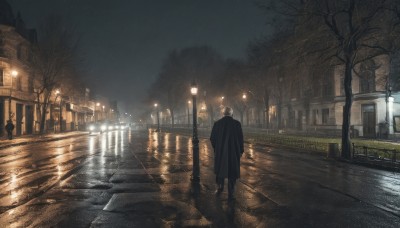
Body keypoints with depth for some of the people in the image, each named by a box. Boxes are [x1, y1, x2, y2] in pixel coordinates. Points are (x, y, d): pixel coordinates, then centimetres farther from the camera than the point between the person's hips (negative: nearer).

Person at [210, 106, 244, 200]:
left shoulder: (217, 123, -4)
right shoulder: (237, 124, -9)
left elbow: (212, 138, -1)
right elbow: (240, 139, -8)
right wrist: (240, 151, 5)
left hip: (220, 152, 2)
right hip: (233, 152, -2)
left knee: (220, 170, 21)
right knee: (231, 173, 7)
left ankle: (219, 188, 32)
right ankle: (230, 194, 11)